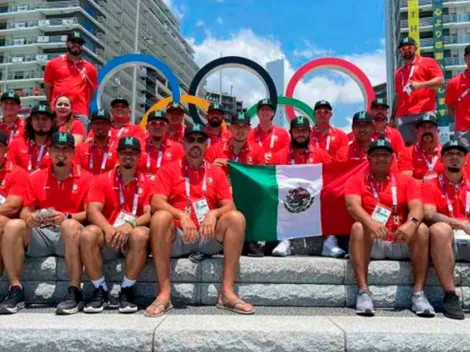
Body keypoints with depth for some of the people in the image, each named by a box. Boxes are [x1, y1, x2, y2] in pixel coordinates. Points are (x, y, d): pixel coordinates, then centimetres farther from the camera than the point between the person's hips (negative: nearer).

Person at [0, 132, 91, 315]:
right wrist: (29, 217, -15)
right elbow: (25, 211, 10)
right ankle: (16, 290, -20)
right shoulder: (36, 178, 13)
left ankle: (75, 292, -31)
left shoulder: (85, 178, 3)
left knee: (71, 225, -37)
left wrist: (67, 217, -22)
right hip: (40, 234, 3)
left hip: (69, 237, -3)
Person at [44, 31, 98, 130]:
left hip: (80, 113, 1)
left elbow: (92, 91, 18)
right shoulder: (53, 64, 11)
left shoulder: (89, 68, 12)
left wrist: (85, 107, 11)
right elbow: (47, 87, 15)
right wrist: (54, 105, 10)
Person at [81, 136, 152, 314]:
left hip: (132, 237, -1)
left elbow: (150, 214, -4)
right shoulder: (102, 180, 7)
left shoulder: (147, 182, 6)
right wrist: (109, 229, -25)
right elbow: (92, 211, -6)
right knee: (88, 234, -30)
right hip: (108, 236, 1)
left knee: (141, 234, -35)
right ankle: (100, 291, -14)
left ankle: (127, 290, -18)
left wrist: (130, 224, -25)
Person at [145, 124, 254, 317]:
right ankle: (164, 294, -29)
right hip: (178, 237, -2)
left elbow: (229, 206, 5)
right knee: (160, 217, -32)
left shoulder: (217, 172, 14)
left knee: (237, 217, -24)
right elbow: (156, 202, -6)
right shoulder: (169, 169, 7)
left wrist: (214, 213, -18)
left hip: (209, 237, 2)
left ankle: (227, 292, -25)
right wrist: (182, 216, -23)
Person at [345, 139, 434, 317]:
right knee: (358, 227, -30)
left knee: (422, 229, -24)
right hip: (371, 244, -1)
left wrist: (411, 223, -30)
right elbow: (352, 205, -14)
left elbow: (417, 207, -5)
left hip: (401, 243, 2)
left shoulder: (407, 181, 11)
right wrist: (371, 223, -35)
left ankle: (418, 294, -24)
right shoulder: (356, 180, 6)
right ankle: (363, 292, -32)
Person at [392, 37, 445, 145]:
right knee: (408, 145, 0)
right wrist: (393, 116, 17)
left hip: (425, 113, -5)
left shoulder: (428, 62, 9)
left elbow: (441, 81, -3)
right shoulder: (399, 71, 25)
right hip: (403, 116, 5)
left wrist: (421, 84, -16)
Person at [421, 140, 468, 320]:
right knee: (439, 229, -36)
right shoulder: (430, 186, 7)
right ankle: (450, 296, -31)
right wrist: (461, 224, -21)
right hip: (445, 238, -3)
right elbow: (429, 215, -10)